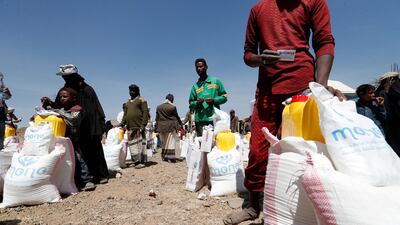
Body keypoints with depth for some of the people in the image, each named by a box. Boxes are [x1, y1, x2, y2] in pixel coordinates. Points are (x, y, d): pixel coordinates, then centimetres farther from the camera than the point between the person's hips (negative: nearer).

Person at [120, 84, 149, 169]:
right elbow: (125, 114, 21)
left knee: (140, 144, -5)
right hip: (130, 128, 7)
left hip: (139, 127, -6)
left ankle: (142, 162, 0)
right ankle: (136, 161, 14)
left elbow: (145, 113, -7)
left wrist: (143, 124, -16)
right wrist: (122, 124, 7)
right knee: (132, 144, 6)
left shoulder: (141, 100, 2)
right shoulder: (128, 102, 21)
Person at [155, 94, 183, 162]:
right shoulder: (172, 107, -8)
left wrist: (156, 127, 13)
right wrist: (180, 124, 12)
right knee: (171, 142, 0)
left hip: (161, 127, 5)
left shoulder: (159, 107, 5)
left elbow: (157, 118, 7)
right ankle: (171, 157, -2)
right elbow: (177, 117, 0)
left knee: (164, 142, 15)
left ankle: (164, 157, 20)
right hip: (171, 126, -4)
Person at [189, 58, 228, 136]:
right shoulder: (195, 86, 14)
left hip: (214, 118, -1)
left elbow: (224, 97, 10)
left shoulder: (216, 81, 11)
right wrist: (197, 103, -8)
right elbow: (191, 104, 14)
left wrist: (214, 100, -8)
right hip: (200, 119, 1)